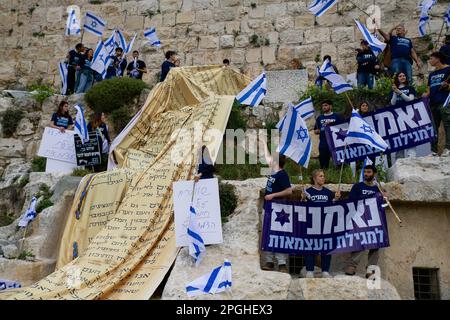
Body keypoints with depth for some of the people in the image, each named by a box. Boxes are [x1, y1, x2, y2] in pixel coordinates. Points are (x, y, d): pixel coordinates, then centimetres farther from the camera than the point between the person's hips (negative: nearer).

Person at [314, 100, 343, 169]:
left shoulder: (337, 116, 5)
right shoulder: (319, 118, 15)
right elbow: (315, 131, 18)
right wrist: (318, 131, -5)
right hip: (323, 145, 3)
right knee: (323, 165, 6)